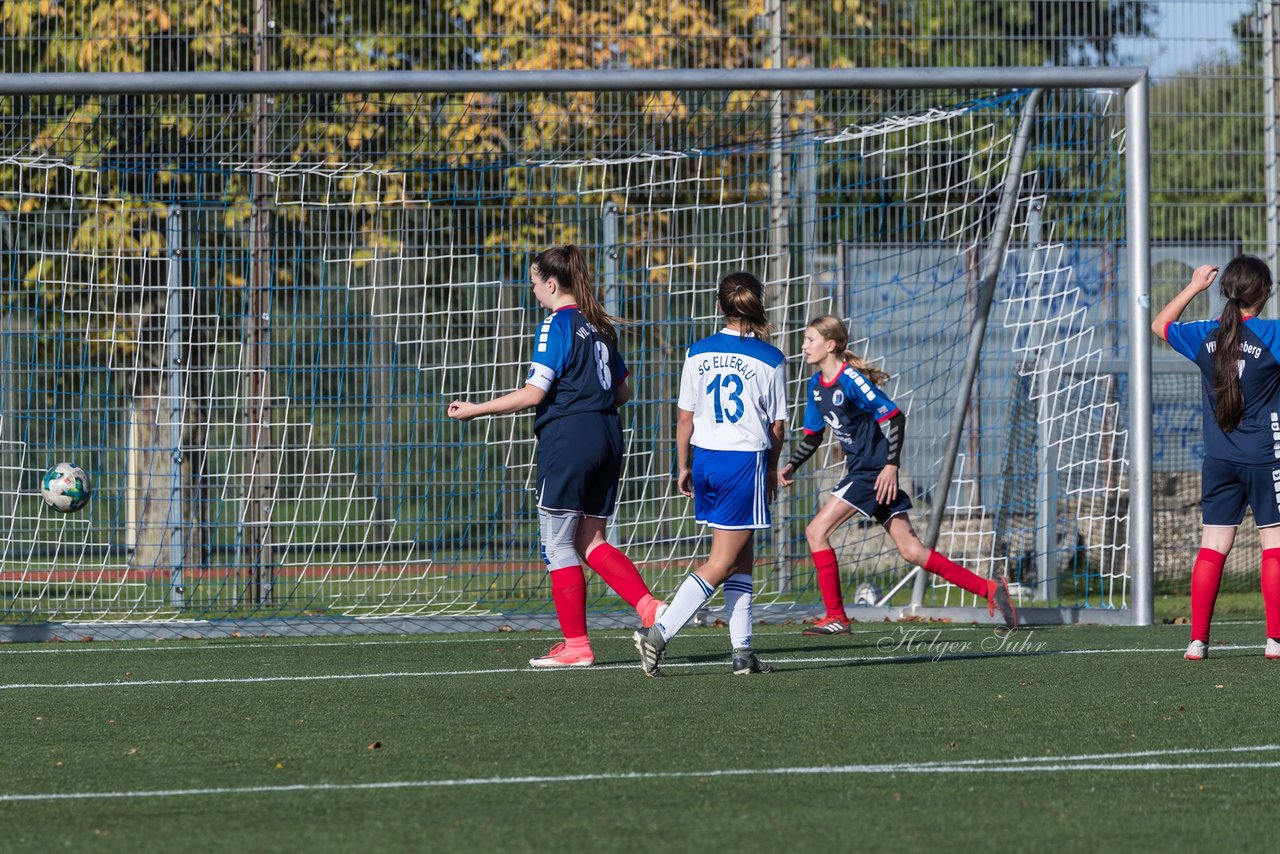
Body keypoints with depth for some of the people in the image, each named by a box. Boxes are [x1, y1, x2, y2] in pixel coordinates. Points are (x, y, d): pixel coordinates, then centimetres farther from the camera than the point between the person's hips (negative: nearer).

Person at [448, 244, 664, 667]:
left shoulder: (557, 324, -9)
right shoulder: (599, 326, 14)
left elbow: (534, 393, -15)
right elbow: (622, 391, 20)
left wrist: (475, 410, -9)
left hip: (568, 438, -8)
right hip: (608, 435, 8)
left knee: (558, 544, 1)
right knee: (590, 541, 12)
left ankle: (576, 645, 1)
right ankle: (650, 607, -6)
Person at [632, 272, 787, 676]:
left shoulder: (698, 353, 2)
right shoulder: (771, 359, -5)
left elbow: (685, 417, 4)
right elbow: (777, 425, 2)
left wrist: (684, 466, 16)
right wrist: (771, 470, 17)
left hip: (705, 458, 4)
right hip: (746, 460, -4)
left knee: (742, 557, 16)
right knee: (721, 564, -1)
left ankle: (742, 650, 12)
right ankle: (658, 633, -14)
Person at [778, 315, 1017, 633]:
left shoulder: (851, 380, -16)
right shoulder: (816, 385, 11)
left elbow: (894, 418, -17)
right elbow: (812, 435, 20)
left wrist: (891, 464, -22)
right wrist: (791, 466, 5)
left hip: (875, 472, -9)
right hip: (859, 470, 9)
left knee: (816, 531, -10)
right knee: (910, 551, 6)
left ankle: (835, 618, -5)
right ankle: (989, 589, 8)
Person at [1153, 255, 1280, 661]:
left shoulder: (1205, 335, 2)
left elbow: (1160, 324, 21)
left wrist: (1194, 286, 27)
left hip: (1219, 459, 4)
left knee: (1212, 546, 5)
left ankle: (1198, 639, 2)